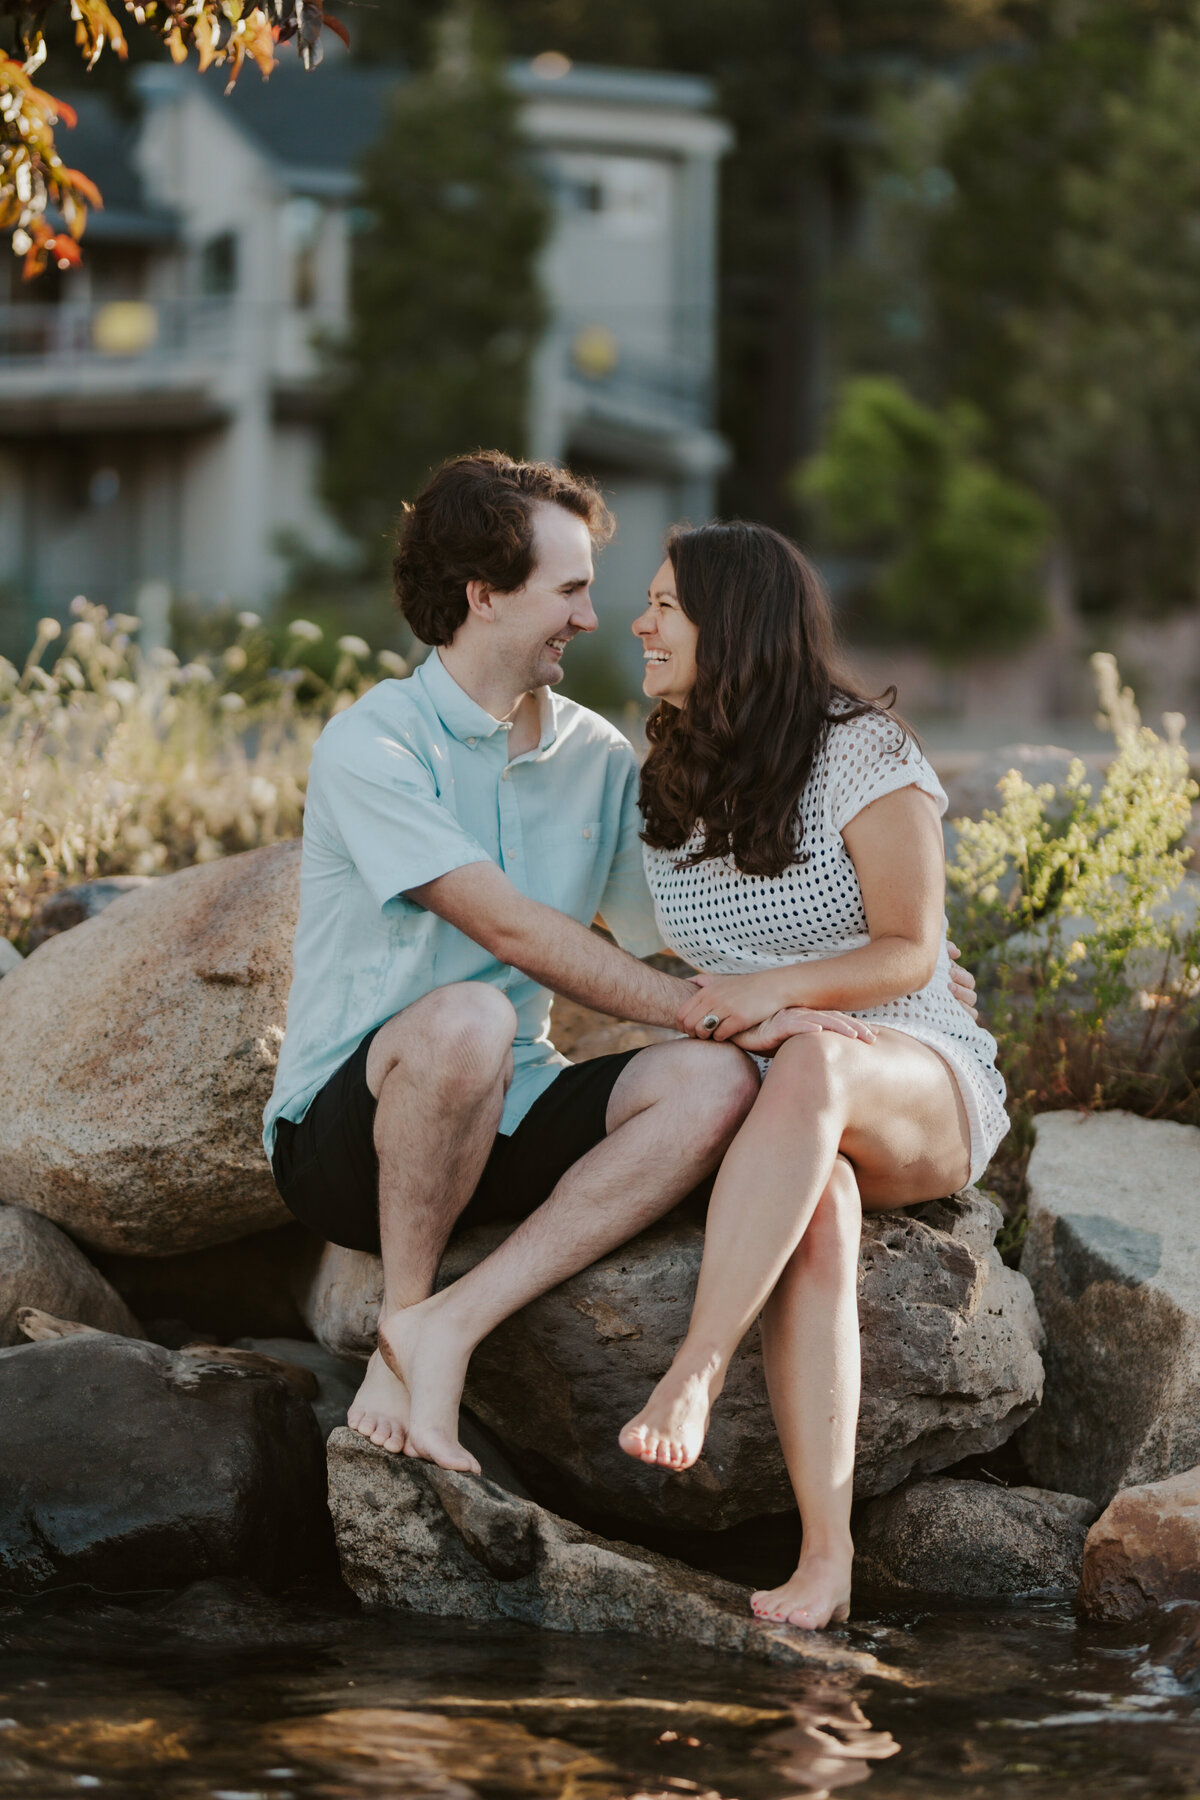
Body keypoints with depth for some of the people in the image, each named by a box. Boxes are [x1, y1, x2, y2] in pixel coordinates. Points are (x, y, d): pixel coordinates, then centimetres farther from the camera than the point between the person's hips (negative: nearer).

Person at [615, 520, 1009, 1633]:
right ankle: (826, 1555, -46)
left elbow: (910, 953, -9)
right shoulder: (668, 781, 13)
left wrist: (775, 993, -25)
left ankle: (695, 1370, -46)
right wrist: (696, 1005, -1)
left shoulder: (866, 757, -5)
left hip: (920, 1089, -3)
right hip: (759, 1104, 3)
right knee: (818, 1206, -37)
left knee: (813, 1066, -42)